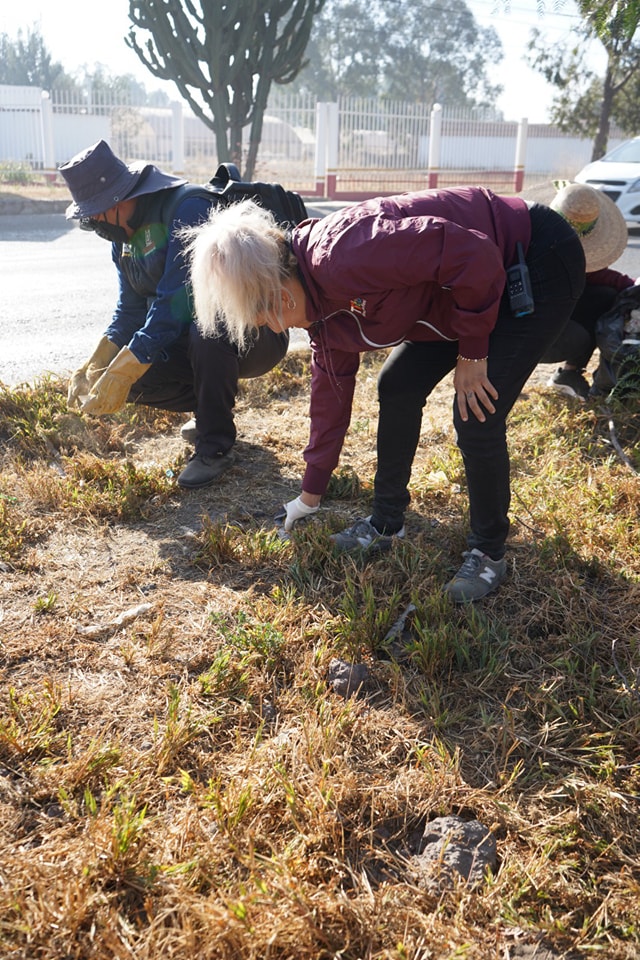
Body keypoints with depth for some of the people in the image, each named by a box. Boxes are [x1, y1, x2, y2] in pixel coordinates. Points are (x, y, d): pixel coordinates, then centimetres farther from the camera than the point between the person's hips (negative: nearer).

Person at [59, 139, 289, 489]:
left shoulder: (188, 208, -23)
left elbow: (175, 302, -30)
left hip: (259, 335, -8)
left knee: (205, 329, -39)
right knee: (132, 376, -11)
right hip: (192, 336, 8)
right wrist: (93, 367, -10)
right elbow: (130, 310, 5)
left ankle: (216, 446, -18)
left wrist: (121, 373, -32)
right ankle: (211, 404, 14)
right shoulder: (124, 235, 4)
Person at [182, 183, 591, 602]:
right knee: (397, 387, 7)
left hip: (542, 265, -9)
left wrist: (471, 352, -19)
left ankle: (488, 554, 9)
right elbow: (331, 388, 11)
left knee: (476, 418, -13)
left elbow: (474, 255, -32)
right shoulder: (320, 303, 1)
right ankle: (386, 523, 21)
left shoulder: (339, 257, -31)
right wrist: (310, 495, 18)